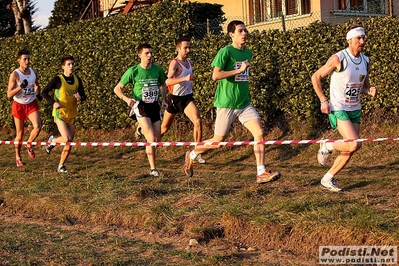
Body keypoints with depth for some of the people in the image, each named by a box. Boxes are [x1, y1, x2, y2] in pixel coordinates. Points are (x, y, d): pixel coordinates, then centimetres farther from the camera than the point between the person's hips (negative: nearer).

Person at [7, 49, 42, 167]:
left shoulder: (34, 72, -1)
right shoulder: (15, 74, -15)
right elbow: (9, 94, -17)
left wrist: (38, 93, 1)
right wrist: (20, 87, -31)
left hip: (32, 104, 3)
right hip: (19, 105, -3)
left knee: (37, 126, -18)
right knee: (20, 133, 5)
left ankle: (29, 145, 11)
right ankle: (18, 157, 22)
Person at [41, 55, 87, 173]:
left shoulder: (77, 80, 5)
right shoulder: (58, 79, -10)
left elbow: (84, 96, 11)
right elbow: (44, 92, -9)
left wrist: (80, 97, -13)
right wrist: (54, 102, -23)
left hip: (72, 115, 5)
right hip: (60, 113, -5)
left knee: (69, 143, 5)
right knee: (67, 139, -19)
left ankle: (61, 166, 19)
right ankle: (52, 141, 13)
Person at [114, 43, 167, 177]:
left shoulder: (158, 69, 2)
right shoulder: (133, 71, -8)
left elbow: (163, 84, 22)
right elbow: (117, 88, -1)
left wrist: (163, 99, 7)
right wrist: (126, 99, -20)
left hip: (155, 106, 5)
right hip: (141, 107, -4)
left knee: (157, 139, 7)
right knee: (151, 139, -16)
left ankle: (142, 129, 38)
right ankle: (153, 169, -7)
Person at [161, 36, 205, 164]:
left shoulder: (189, 62, 6)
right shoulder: (174, 63, -17)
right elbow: (168, 81, -34)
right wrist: (185, 78, -45)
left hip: (187, 97, 5)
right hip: (175, 99, -5)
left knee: (198, 122, -17)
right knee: (164, 127, 10)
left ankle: (197, 153, -10)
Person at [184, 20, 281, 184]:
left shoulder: (248, 53, 12)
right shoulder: (226, 51, -11)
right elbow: (215, 75, -20)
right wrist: (239, 70, -19)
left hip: (244, 103, 6)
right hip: (226, 104, -6)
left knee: (259, 133, -9)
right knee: (218, 141, 4)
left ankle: (261, 173, -6)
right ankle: (192, 155, 30)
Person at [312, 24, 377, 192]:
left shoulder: (365, 61, 6)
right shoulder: (338, 59, -15)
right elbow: (316, 77, -7)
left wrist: (370, 91, -6)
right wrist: (323, 100, -12)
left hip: (355, 110, 7)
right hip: (338, 109, -7)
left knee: (350, 151, 6)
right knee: (354, 144, -21)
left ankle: (327, 179, 20)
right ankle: (327, 146, 7)